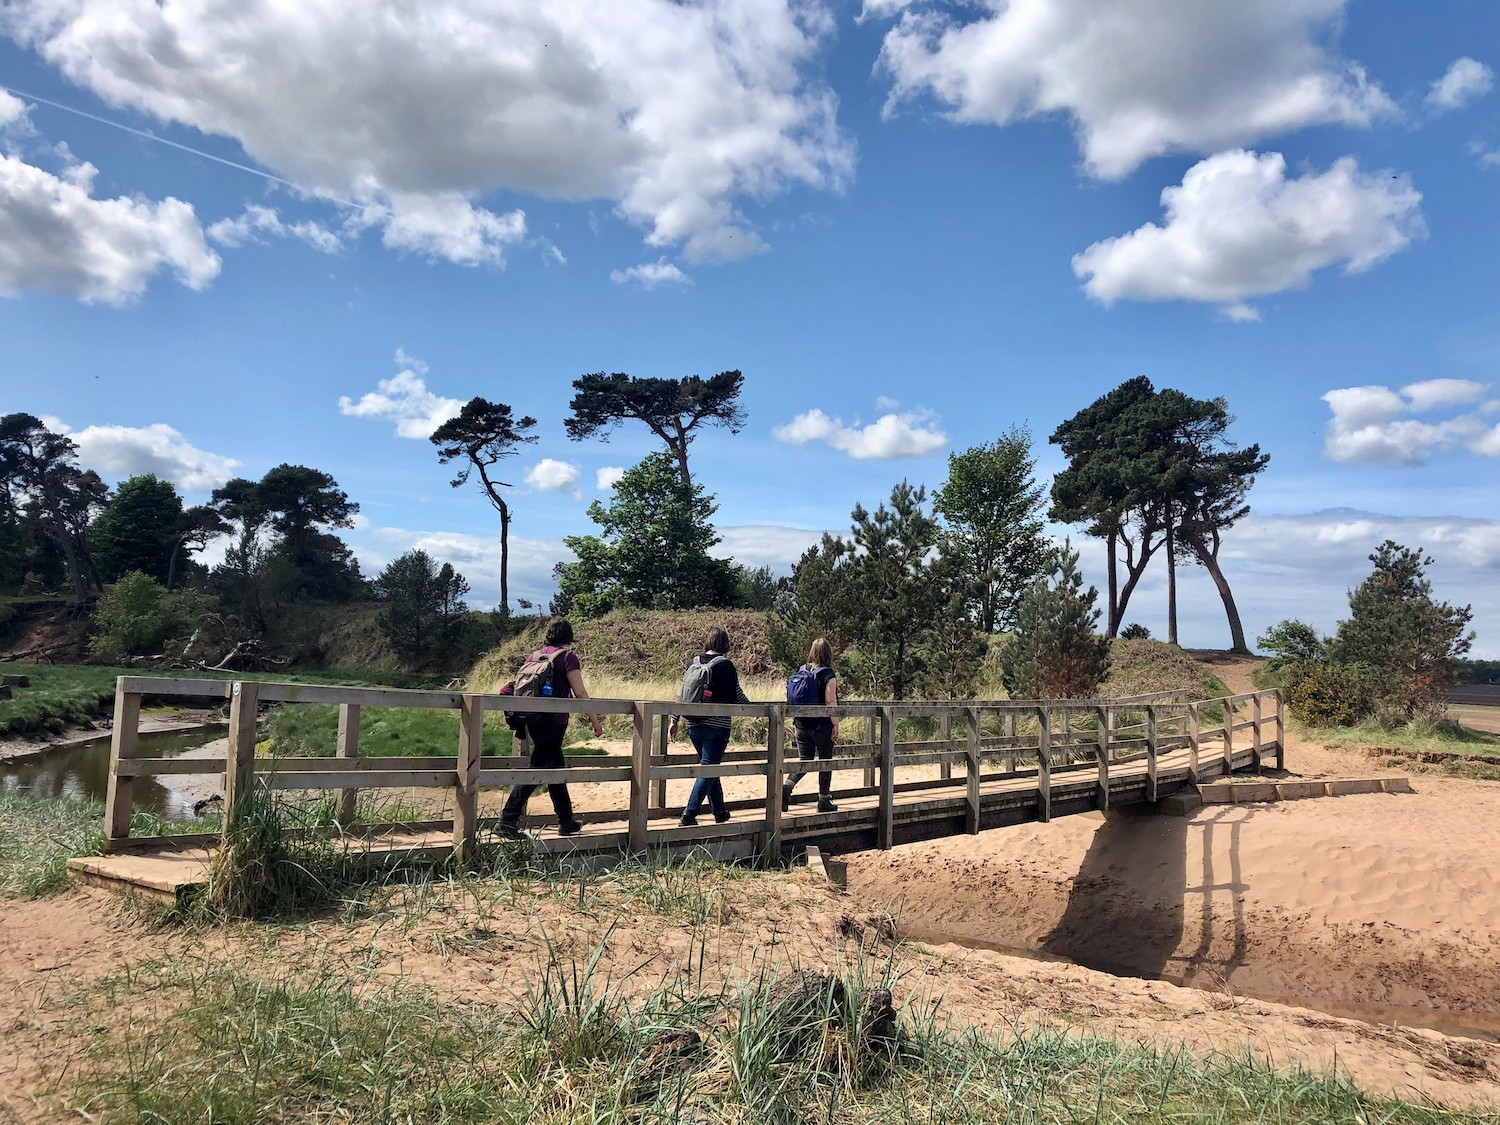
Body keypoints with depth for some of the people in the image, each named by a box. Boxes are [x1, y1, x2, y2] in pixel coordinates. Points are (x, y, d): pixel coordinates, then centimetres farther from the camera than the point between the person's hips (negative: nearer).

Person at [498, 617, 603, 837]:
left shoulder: (536, 655, 12)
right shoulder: (568, 656, -6)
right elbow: (580, 693, -10)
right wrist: (594, 720, -3)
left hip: (533, 718, 7)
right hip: (554, 720, -7)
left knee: (556, 767, 16)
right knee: (537, 768, -7)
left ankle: (566, 822, 23)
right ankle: (508, 820, -14)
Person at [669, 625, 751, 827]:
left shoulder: (694, 663, 6)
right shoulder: (725, 665, -8)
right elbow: (737, 695, -1)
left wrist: (674, 720, 14)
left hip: (694, 726, 6)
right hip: (717, 726, -6)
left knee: (709, 768, 19)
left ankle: (720, 812, 29)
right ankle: (689, 814, -10)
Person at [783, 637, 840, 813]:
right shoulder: (828, 675, -12)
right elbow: (830, 703, -16)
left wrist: (794, 722, 19)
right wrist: (836, 725, -8)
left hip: (802, 725, 5)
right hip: (822, 726, -5)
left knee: (804, 760, 12)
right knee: (825, 762, 10)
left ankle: (787, 787, -12)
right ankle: (824, 801, 17)